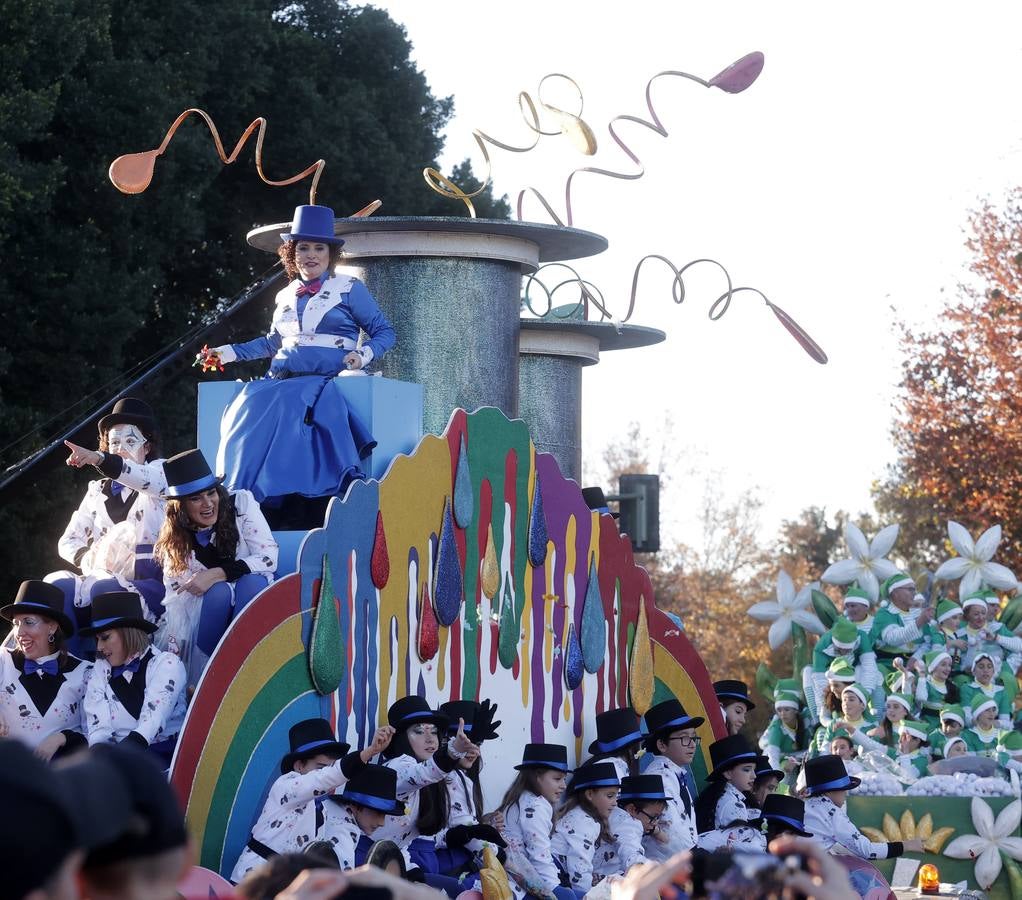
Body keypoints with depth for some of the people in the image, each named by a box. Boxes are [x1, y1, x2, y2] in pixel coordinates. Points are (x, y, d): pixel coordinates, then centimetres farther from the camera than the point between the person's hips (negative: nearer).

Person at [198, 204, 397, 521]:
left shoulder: (349, 290, 8)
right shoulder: (286, 297, 23)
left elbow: (384, 332, 7)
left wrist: (365, 354, -13)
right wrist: (231, 352, 27)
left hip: (324, 380, -5)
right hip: (281, 380, 5)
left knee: (285, 410, -37)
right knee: (248, 407, -28)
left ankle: (271, 496, -37)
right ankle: (236, 497, -32)